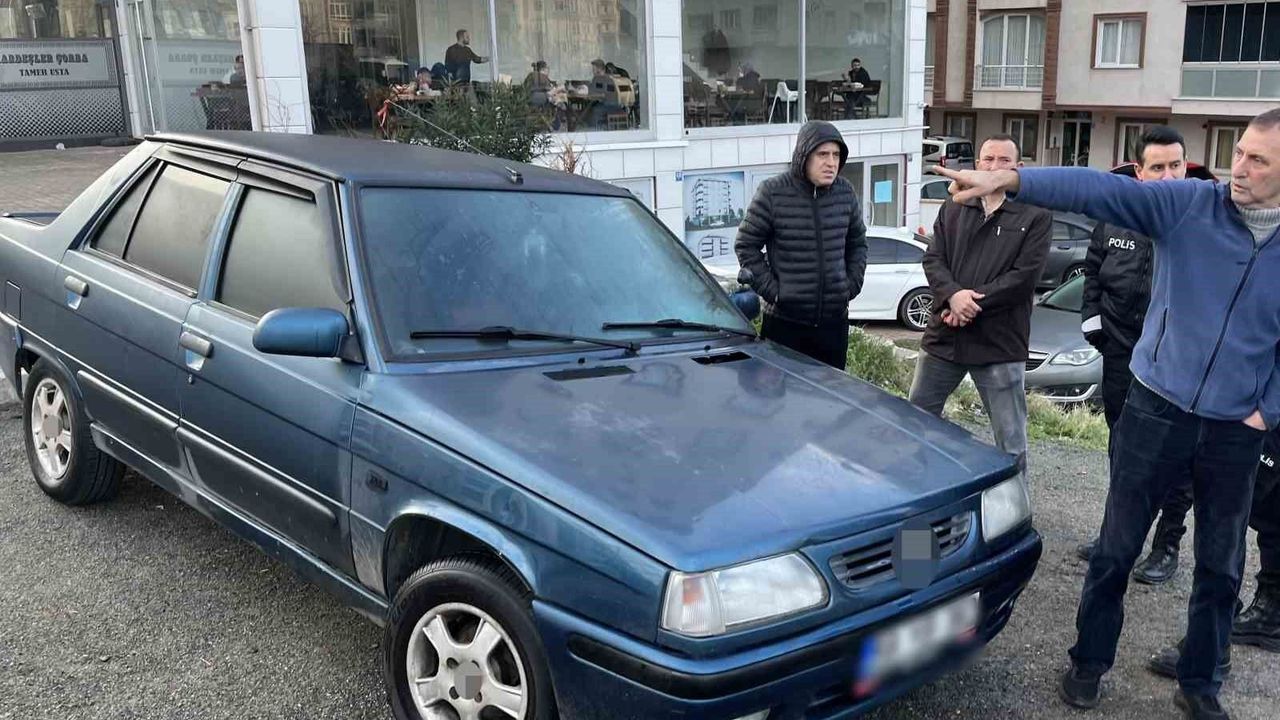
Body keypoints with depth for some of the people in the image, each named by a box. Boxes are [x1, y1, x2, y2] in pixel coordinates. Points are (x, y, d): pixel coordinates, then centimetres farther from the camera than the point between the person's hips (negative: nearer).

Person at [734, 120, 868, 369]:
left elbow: (858, 244, 19)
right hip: (785, 322, -4)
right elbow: (746, 244, -3)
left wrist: (852, 284, 7)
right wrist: (770, 289, -8)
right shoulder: (773, 192, -8)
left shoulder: (845, 193, 5)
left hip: (835, 320, 4)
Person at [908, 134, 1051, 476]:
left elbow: (1024, 276, -12)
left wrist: (973, 301, -18)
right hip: (944, 334, 4)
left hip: (1001, 343, -4)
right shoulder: (952, 208, 11)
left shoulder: (1035, 217, -2)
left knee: (1011, 441, 4)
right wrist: (953, 295, -18)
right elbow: (933, 259, 1)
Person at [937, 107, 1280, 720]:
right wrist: (1009, 180, -35)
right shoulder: (1189, 204, -8)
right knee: (1117, 549, 8)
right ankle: (1090, 662, 27)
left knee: (1221, 566, 14)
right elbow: (1098, 189, -22)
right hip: (1155, 411, -2)